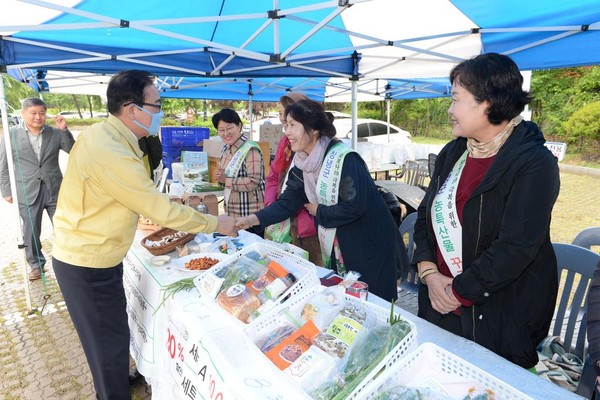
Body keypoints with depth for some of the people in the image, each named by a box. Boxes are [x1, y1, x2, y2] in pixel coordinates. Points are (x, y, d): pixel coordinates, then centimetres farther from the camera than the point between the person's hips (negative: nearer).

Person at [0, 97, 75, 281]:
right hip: (28, 193, 0)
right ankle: (36, 264, 29)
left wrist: (64, 130, -13)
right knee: (31, 233, 10)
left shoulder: (55, 133, 2)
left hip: (54, 190, 1)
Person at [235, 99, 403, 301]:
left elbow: (354, 207, -27)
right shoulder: (303, 162, 1)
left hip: (370, 245, -7)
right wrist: (255, 219, -10)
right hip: (335, 246, 7)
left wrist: (319, 212, -14)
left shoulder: (344, 159, -23)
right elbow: (288, 200, 0)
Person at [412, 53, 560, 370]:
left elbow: (515, 248, -24)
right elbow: (425, 213, 4)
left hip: (502, 317, -6)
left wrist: (458, 291, -17)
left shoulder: (535, 165, -17)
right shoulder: (452, 153, 4)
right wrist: (429, 272, -9)